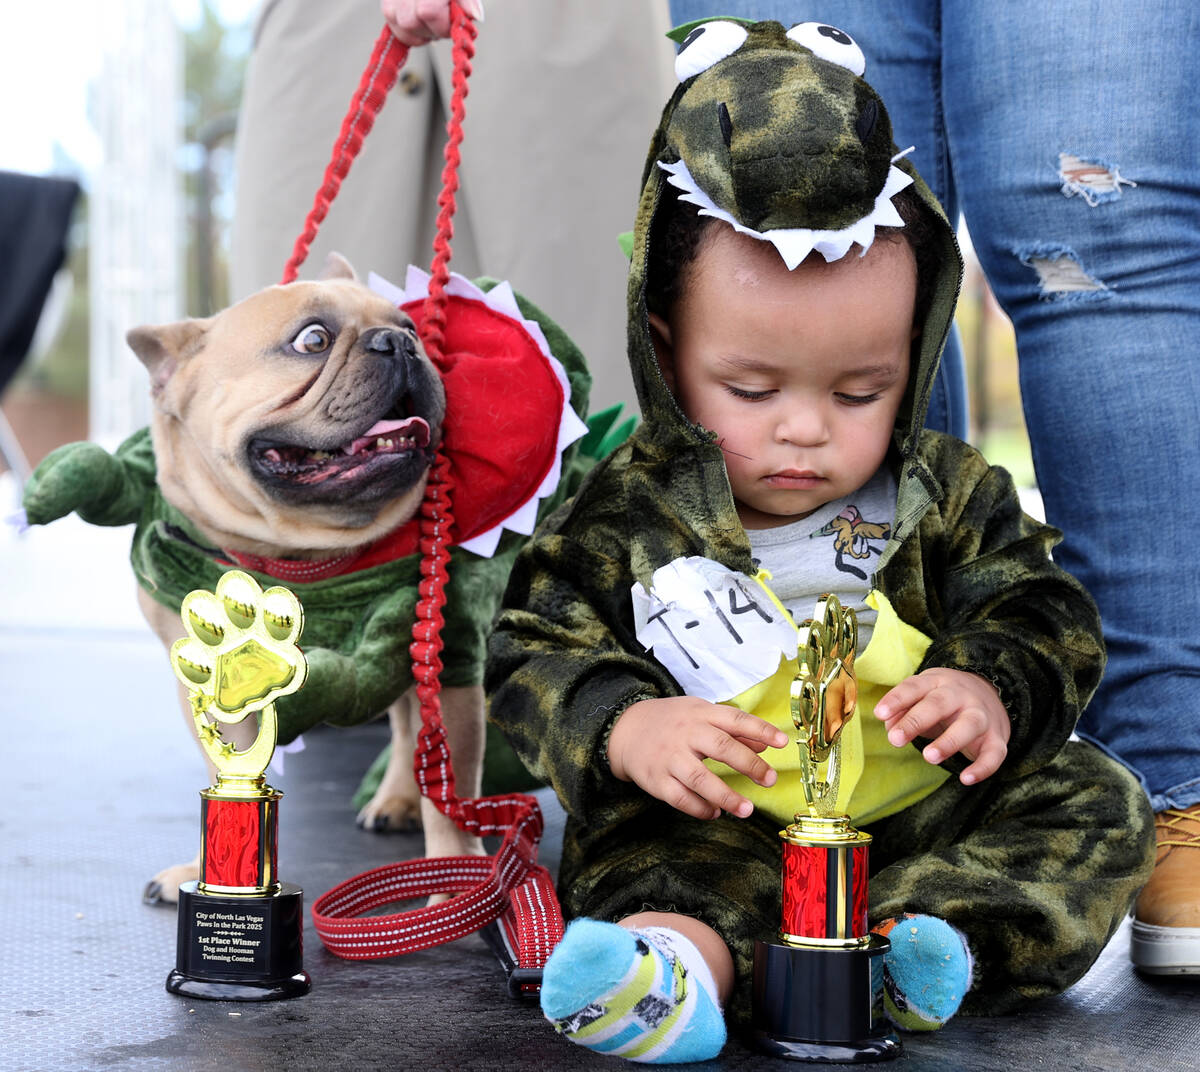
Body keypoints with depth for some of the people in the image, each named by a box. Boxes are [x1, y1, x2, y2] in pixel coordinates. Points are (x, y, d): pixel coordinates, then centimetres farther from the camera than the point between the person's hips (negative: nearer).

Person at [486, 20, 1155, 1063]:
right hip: (712, 831, -2)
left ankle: (934, 940, -38)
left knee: (1095, 799, -15)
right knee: (638, 848, -29)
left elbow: (1043, 618, 4)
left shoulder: (946, 496, 4)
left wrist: (993, 693, -20)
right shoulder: (628, 515, -1)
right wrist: (626, 728, -24)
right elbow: (539, 656, -2)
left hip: (922, 818, 2)